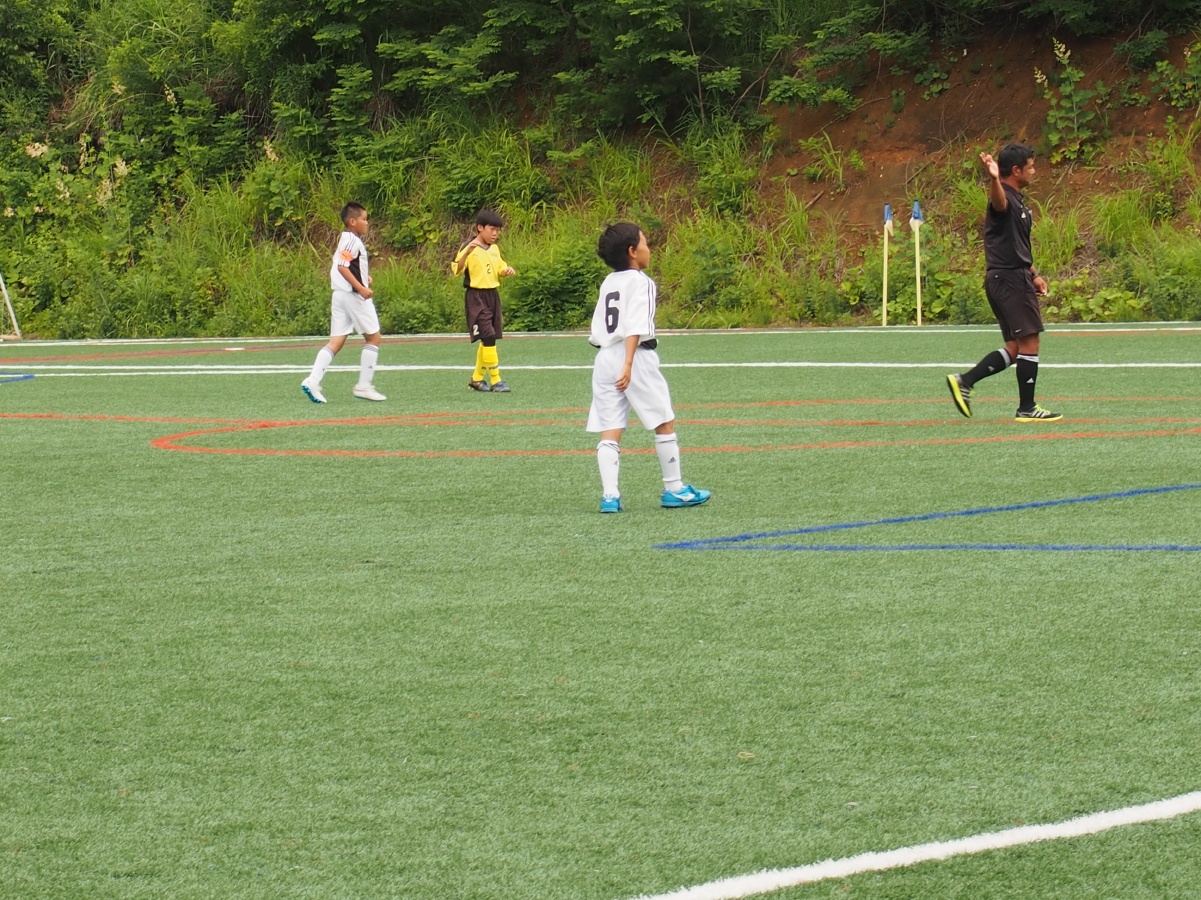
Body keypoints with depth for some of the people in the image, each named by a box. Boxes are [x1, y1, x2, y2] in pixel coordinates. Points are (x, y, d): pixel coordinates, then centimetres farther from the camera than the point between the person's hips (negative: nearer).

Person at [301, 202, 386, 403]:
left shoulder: (346, 240, 18)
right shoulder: (352, 240, -12)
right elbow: (342, 266, -22)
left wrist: (364, 276, 12)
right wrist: (360, 287, -24)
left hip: (340, 294, 9)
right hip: (354, 295, -9)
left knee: (336, 341, 4)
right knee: (373, 337, 3)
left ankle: (313, 380, -10)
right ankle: (364, 385, 1)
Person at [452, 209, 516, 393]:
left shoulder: (494, 249, 11)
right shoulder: (469, 248, -10)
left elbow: (500, 269, 24)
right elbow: (456, 270, -21)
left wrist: (507, 270, 2)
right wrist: (467, 252, -35)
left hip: (492, 295, 8)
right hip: (476, 297, -8)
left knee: (488, 340, 12)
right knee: (488, 337, -13)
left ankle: (477, 378, 24)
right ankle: (495, 380, -11)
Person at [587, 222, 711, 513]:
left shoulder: (608, 282, 15)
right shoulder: (640, 282, -7)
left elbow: (598, 329, 15)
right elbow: (635, 326, -17)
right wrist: (628, 364, -23)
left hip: (604, 356, 7)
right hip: (636, 357, -7)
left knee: (610, 431, 2)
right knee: (664, 423, 7)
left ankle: (609, 495, -7)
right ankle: (674, 490, 12)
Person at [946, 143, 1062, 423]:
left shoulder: (1018, 201, 19)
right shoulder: (1005, 198, -13)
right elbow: (998, 202, -40)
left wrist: (1034, 275, 23)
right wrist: (994, 179, -61)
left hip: (1014, 277, 10)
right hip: (1008, 278, -10)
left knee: (1016, 347, 10)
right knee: (1029, 341, -6)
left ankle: (964, 381, 7)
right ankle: (1027, 408, -1)